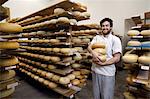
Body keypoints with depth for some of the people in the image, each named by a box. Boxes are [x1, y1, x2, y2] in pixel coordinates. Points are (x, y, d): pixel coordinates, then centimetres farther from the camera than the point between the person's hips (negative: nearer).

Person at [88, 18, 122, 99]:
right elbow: (89, 47, -5)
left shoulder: (115, 39, -6)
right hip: (95, 70, 4)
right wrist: (93, 52, -26)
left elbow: (117, 58, -10)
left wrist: (103, 63, -19)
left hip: (107, 72, -3)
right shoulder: (97, 37, 7)